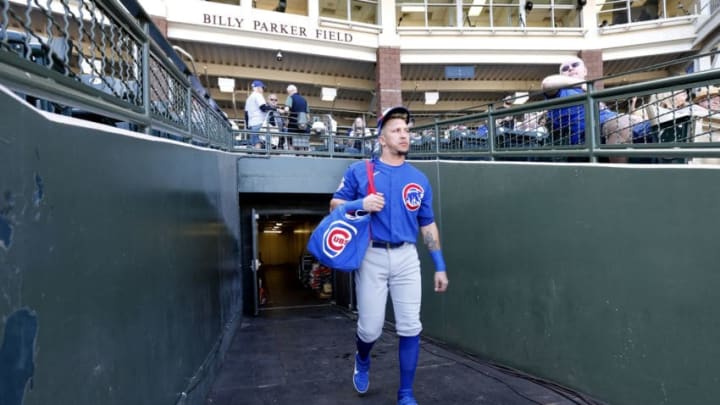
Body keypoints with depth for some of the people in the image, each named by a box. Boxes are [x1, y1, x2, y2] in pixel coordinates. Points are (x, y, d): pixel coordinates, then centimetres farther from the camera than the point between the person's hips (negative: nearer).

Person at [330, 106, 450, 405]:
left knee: (410, 327, 1)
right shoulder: (358, 171, 2)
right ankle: (362, 360, 39)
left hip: (406, 258, 2)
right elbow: (334, 205, 5)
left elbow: (428, 225, 12)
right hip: (372, 257, -2)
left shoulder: (419, 179, 9)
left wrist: (440, 266, 9)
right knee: (370, 328, 2)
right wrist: (361, 204, -15)